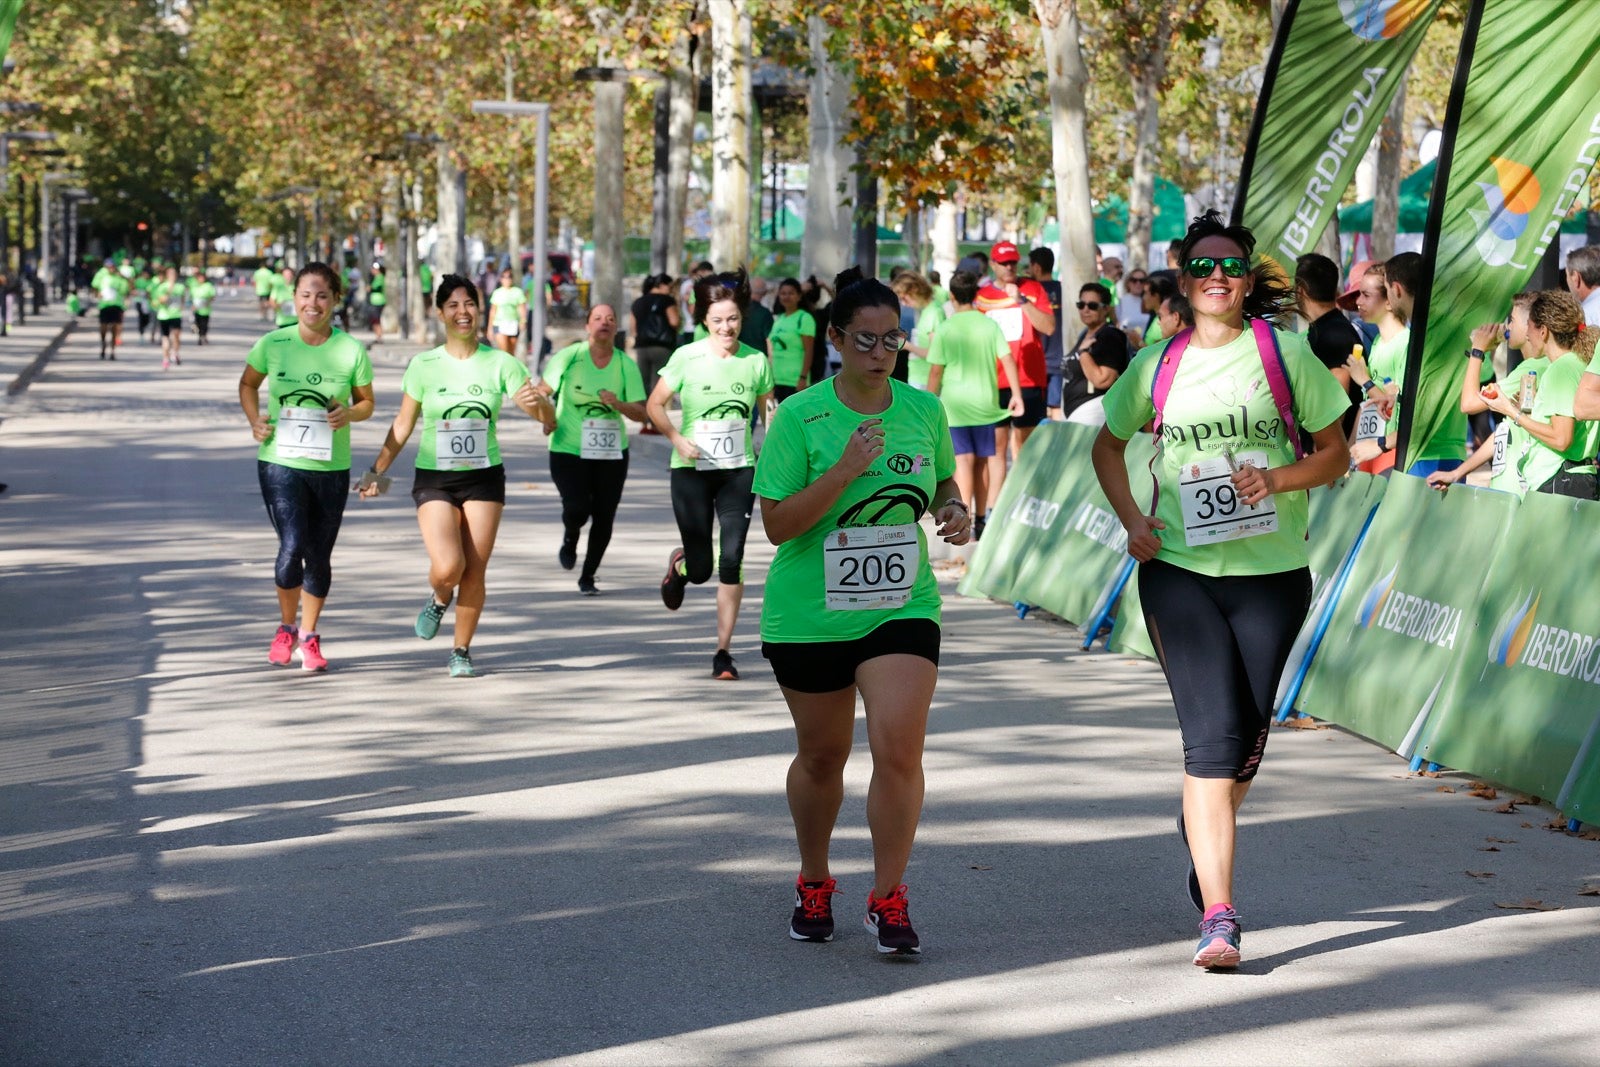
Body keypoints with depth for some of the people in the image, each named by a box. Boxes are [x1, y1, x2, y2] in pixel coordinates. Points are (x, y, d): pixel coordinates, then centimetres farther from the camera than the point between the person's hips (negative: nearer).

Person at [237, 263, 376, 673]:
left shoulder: (351, 350, -4)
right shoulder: (273, 344, -4)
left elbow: (366, 402, 8)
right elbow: (248, 383, 13)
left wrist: (349, 413, -14)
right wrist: (255, 419, -4)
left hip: (332, 467, 2)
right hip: (280, 462, -2)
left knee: (319, 556, 9)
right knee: (292, 547, -15)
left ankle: (309, 636, 31)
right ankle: (286, 627, 12)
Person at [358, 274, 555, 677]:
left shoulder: (501, 363, -1)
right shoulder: (424, 365, -1)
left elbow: (548, 419, -4)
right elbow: (402, 425, 8)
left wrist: (537, 402, -27)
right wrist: (377, 471, 4)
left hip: (484, 477, 1)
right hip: (434, 479, -1)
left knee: (475, 572, -1)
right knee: (448, 567, -18)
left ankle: (461, 652, 18)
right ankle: (439, 599, 19)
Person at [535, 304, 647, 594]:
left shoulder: (626, 365, -1)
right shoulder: (569, 357, -5)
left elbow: (641, 413, -3)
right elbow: (542, 390, 8)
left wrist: (617, 404, -21)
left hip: (611, 453, 2)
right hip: (568, 449, -2)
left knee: (604, 518, 2)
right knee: (577, 508, -19)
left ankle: (588, 576, 24)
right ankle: (569, 540, 19)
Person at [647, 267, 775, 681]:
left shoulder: (756, 362, 0)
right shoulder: (686, 358, -6)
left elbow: (769, 413, 12)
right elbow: (655, 405, 1)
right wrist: (677, 439, -15)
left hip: (739, 471, 1)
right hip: (692, 471, -1)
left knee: (732, 561, -9)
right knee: (701, 568, 0)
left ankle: (724, 651, 2)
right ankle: (678, 564, 39)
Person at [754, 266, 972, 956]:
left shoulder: (923, 410, 2)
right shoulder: (800, 418, -10)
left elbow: (942, 484, 19)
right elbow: (776, 523, -13)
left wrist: (953, 512, -4)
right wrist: (845, 471, -24)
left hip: (902, 608, 2)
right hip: (809, 614, -1)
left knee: (899, 750, -14)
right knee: (822, 755, 13)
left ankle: (887, 899, -2)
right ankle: (813, 885, 36)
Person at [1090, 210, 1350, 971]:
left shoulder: (1283, 352, 0)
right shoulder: (1158, 365, 5)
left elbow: (1335, 455, 4)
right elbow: (1108, 445, 20)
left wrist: (1277, 479, -15)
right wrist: (1131, 519, 4)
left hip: (1272, 571, 1)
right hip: (1179, 568, -1)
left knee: (1249, 730, 9)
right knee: (1212, 731, -11)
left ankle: (1204, 833, 43)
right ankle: (1218, 916, -14)